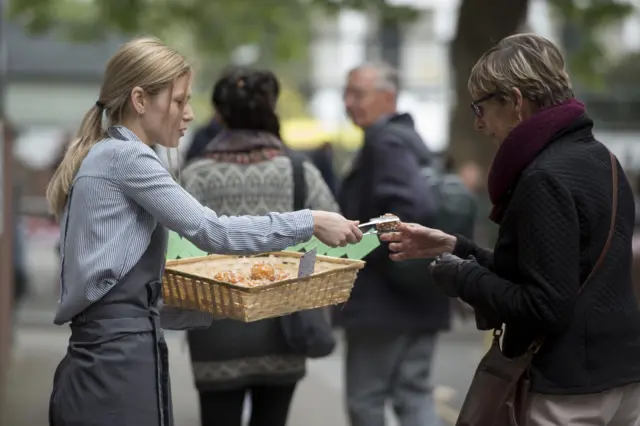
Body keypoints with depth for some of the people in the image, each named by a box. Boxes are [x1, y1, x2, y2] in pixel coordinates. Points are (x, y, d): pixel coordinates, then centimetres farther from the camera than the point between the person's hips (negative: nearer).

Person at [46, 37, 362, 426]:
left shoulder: (100, 159, 20)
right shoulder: (124, 157, -8)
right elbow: (211, 231, -14)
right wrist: (310, 223, -7)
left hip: (100, 360, 10)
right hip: (120, 364, -10)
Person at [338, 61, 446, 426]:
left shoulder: (385, 142, -14)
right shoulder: (411, 138, 16)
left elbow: (413, 207, -28)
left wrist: (367, 248, -18)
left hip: (381, 302, -9)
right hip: (420, 300, 9)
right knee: (415, 394, 11)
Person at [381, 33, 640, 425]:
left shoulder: (546, 178, -18)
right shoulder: (598, 159, 11)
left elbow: (546, 306, -22)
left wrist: (464, 278, -9)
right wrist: (454, 248, 12)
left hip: (569, 392, -9)